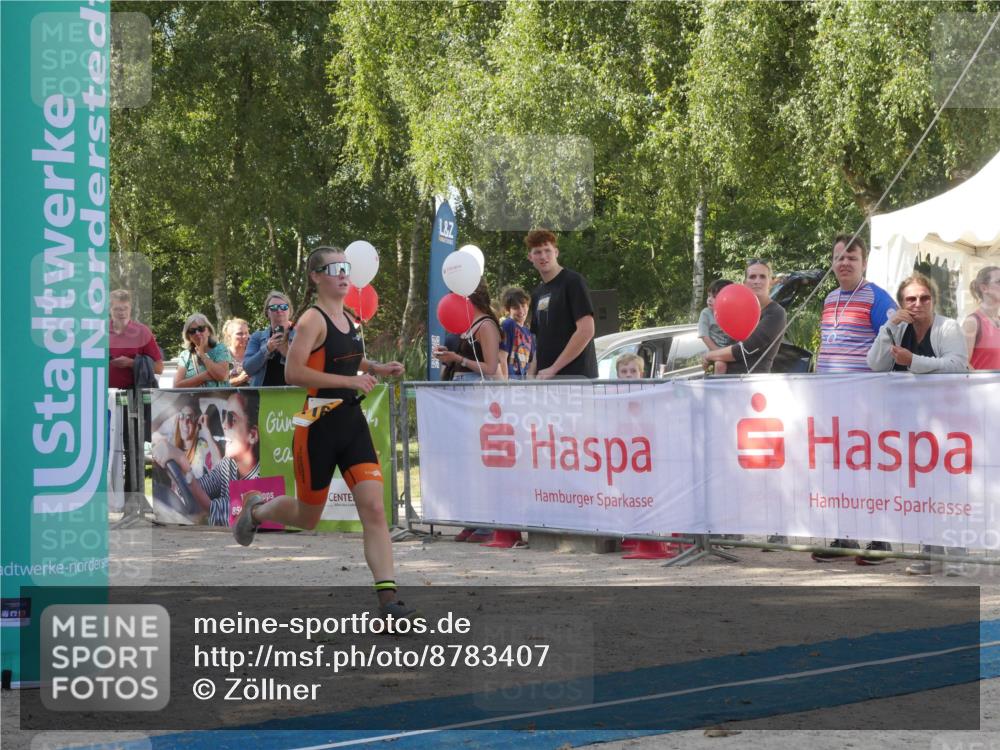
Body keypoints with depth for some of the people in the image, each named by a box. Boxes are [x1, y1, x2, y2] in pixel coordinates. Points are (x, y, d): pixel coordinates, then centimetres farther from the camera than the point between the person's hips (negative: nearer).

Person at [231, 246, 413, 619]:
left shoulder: (347, 319, 11)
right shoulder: (313, 320, -13)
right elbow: (293, 372, -23)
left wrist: (377, 368, 13)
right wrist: (349, 380, -23)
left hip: (352, 421, 6)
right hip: (319, 426, -6)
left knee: (373, 508, -8)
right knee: (308, 518, 10)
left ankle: (387, 597, -12)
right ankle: (256, 508, 42)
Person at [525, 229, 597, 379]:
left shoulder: (573, 282, -4)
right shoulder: (537, 294, 18)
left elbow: (586, 331, -13)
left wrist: (553, 369, -14)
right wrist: (533, 373, 6)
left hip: (575, 376, -7)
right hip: (544, 377, 7)